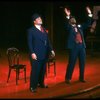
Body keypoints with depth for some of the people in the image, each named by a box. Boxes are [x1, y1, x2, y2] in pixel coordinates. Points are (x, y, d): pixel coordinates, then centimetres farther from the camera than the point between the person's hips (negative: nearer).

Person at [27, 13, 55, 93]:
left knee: (43, 70, 14)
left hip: (44, 54, 6)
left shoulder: (44, 29, 15)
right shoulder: (31, 30, -4)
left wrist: (51, 50, 11)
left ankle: (41, 83, 30)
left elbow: (48, 41, 16)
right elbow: (30, 43, -9)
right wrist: (32, 53, -18)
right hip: (36, 54, -6)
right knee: (35, 70, -3)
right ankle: (33, 86, 7)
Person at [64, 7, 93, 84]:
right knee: (71, 63, -3)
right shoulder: (69, 27, 3)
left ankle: (81, 78, 23)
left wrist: (90, 14, 5)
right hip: (73, 47, -5)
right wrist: (68, 16, -34)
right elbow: (67, 24, -19)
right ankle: (68, 78, 9)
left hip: (82, 47, 5)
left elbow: (88, 23, 15)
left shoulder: (80, 26, 18)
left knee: (82, 63, 10)